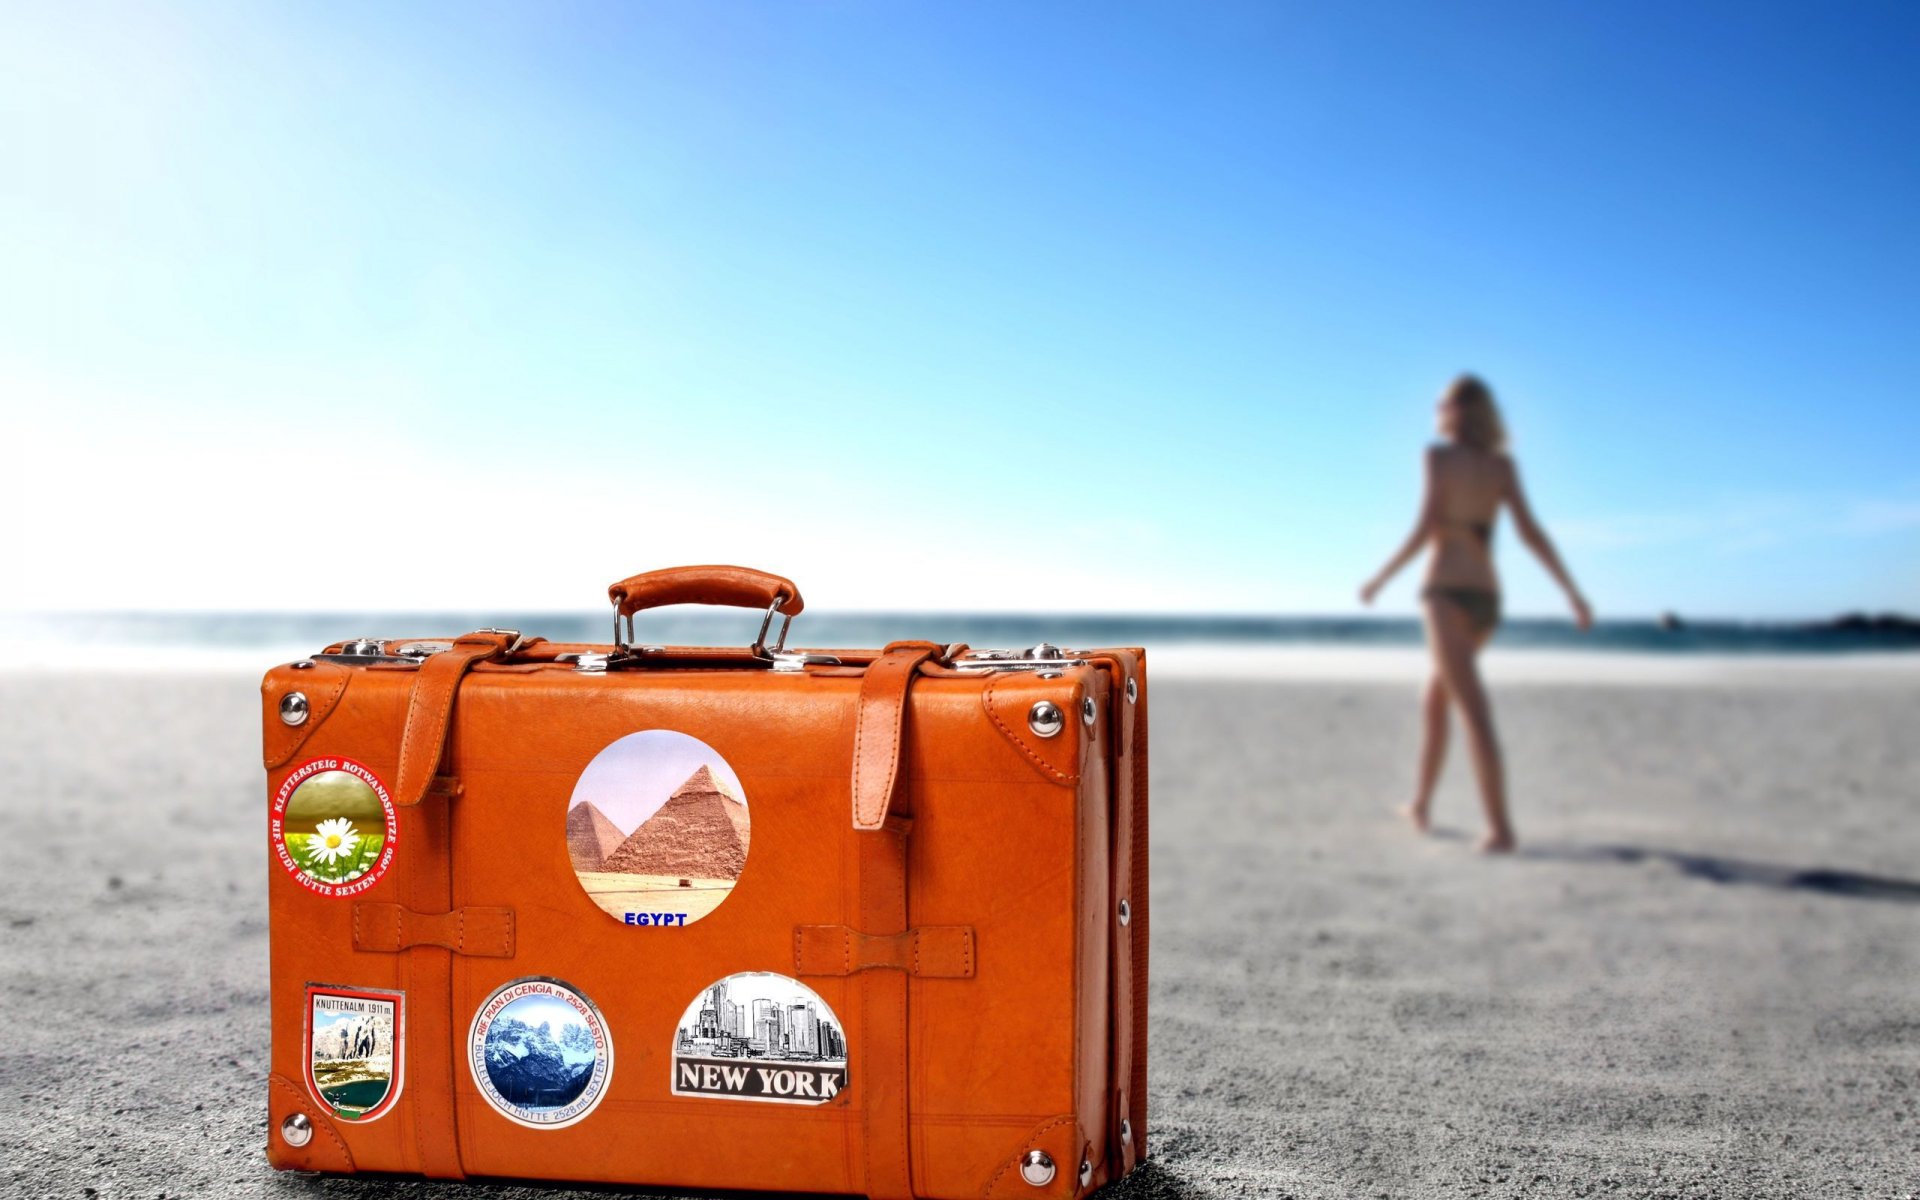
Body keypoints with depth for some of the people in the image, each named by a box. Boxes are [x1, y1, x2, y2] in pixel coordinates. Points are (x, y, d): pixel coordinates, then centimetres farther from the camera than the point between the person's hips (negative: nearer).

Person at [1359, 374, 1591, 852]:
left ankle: (1500, 827, -20)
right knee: (1434, 698, 23)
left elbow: (1425, 528, -12)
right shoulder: (1502, 464, 9)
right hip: (1486, 598, 6)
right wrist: (1573, 593, 4)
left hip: (1447, 594, -6)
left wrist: (1379, 579, -2)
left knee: (1474, 710, -13)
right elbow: (1530, 532, 2)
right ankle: (1421, 802, 31)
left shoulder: (1440, 456, -5)